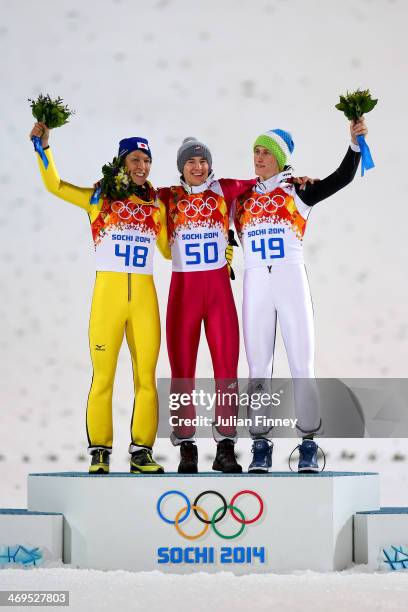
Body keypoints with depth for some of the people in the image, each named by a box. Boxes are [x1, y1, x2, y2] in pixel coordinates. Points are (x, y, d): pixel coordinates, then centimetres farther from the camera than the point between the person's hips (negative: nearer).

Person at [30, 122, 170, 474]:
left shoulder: (156, 205, 13)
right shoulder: (98, 199, 7)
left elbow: (169, 249, 20)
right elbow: (54, 185, 1)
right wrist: (44, 146, -6)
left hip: (145, 296, 2)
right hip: (108, 292, -2)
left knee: (146, 376, 0)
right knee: (103, 376, -4)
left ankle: (141, 451, 6)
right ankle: (99, 452, 3)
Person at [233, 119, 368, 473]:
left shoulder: (298, 191, 3)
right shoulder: (243, 196, 12)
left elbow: (342, 178, -8)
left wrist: (355, 143, -19)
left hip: (292, 281, -3)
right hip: (255, 284, 3)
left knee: (302, 364, -3)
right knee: (258, 367, 2)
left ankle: (309, 444, 2)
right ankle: (261, 444, 5)